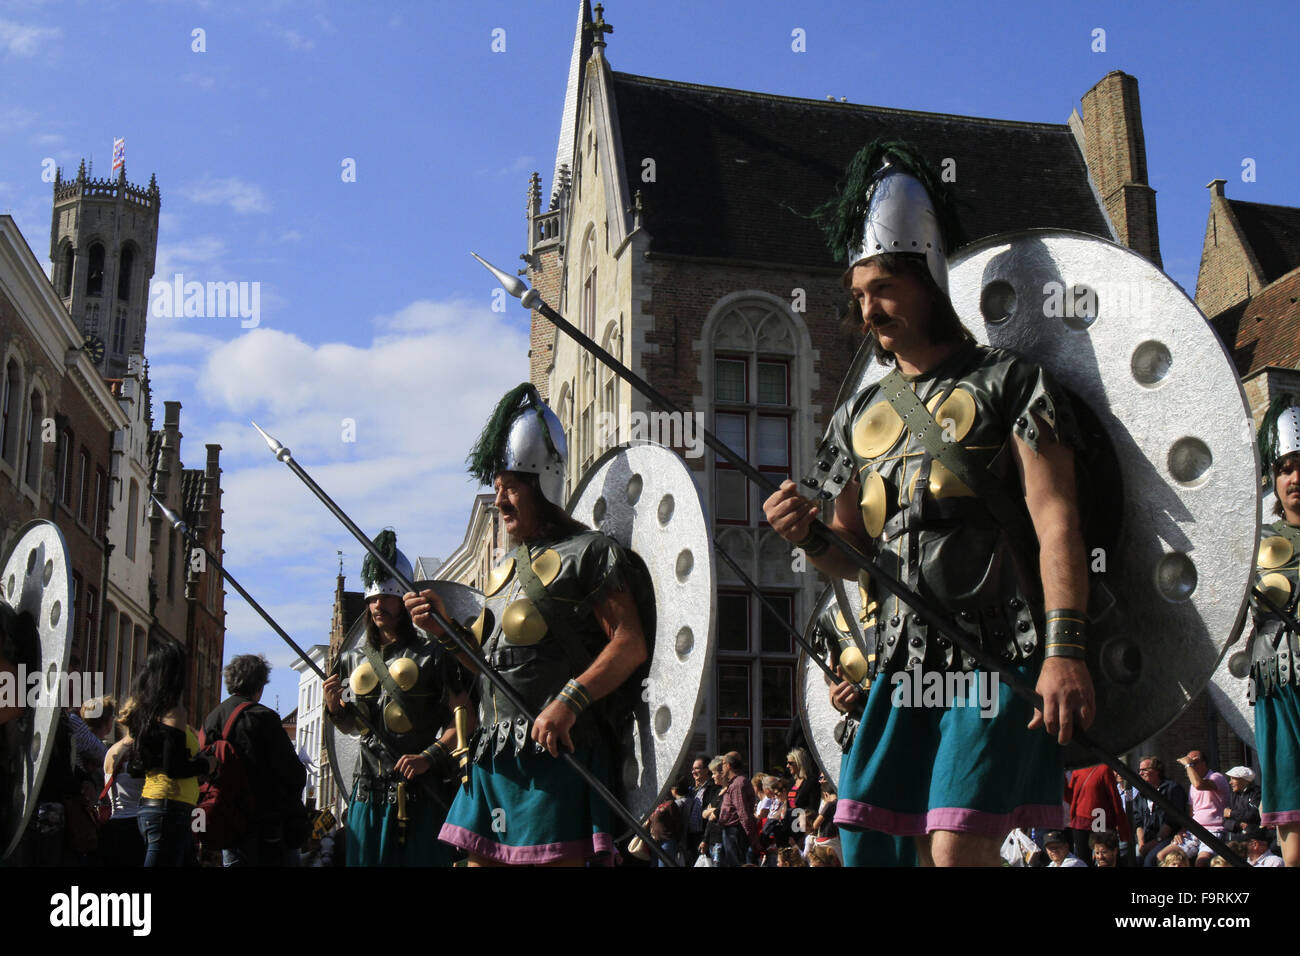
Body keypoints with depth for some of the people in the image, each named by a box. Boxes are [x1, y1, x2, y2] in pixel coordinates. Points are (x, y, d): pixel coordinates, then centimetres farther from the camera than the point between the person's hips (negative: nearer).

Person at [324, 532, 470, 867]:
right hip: (369, 791, 5)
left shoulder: (432, 655, -2)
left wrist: (428, 757, -17)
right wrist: (334, 708, 1)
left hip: (420, 789, -5)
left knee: (421, 858, -6)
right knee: (364, 859, 5)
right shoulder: (353, 659, 14)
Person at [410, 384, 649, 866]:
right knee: (481, 858, 9)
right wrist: (444, 628, 9)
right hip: (495, 753, 8)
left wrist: (570, 700, -24)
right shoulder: (505, 570, 22)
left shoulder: (587, 551, -4)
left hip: (558, 748, -8)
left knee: (554, 857, -10)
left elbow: (630, 645, -13)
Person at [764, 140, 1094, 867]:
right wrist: (810, 538, -4)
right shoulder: (859, 418, 17)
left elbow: (1055, 521, -7)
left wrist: (1066, 650, -18)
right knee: (865, 839, 4)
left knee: (959, 847, -14)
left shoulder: (1008, 384, 1)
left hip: (997, 659, -6)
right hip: (902, 663, 6)